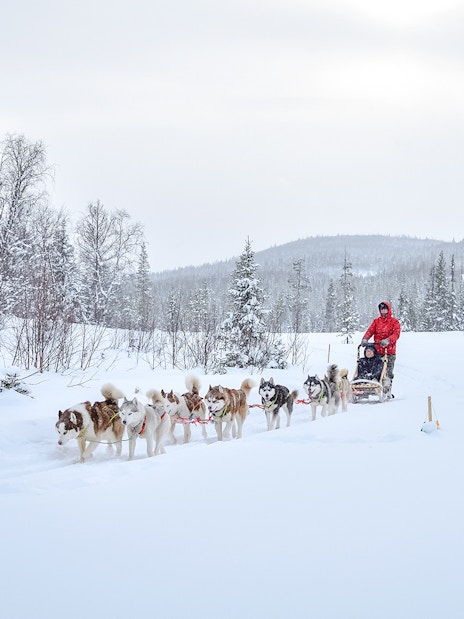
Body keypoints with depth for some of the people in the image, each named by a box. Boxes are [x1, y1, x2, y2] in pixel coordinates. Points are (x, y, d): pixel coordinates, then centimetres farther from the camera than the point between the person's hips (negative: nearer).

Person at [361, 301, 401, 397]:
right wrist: (365, 339, -17)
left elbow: (396, 333, -7)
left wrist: (388, 340, -26)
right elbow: (370, 330, 4)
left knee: (388, 372, -8)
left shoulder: (394, 321, 6)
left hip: (389, 351, -3)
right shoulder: (376, 321, 17)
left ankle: (387, 391, -8)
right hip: (377, 350, 3)